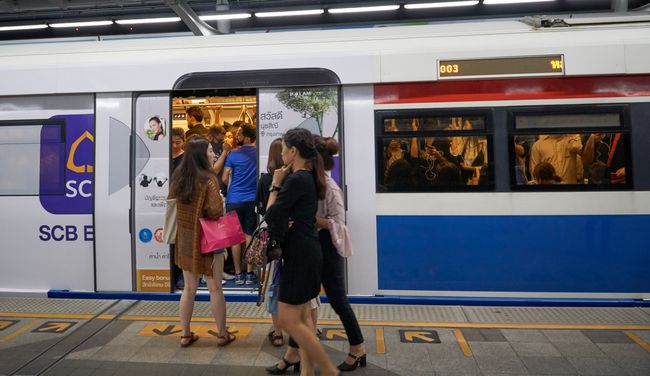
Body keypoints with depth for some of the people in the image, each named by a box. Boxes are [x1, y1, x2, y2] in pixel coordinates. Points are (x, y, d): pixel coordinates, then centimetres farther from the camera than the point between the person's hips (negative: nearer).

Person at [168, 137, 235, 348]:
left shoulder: (178, 177, 3)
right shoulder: (208, 179, -17)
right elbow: (216, 211, -22)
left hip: (185, 238, 6)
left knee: (189, 288, 17)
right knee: (215, 288, 7)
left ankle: (186, 335, 26)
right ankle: (222, 335, 20)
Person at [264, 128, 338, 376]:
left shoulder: (296, 180, -19)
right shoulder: (308, 177, 11)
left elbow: (271, 215, -14)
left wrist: (275, 185, -4)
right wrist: (282, 184, -3)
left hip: (300, 254, -10)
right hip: (305, 251, 10)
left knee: (288, 320, -1)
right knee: (302, 315, 16)